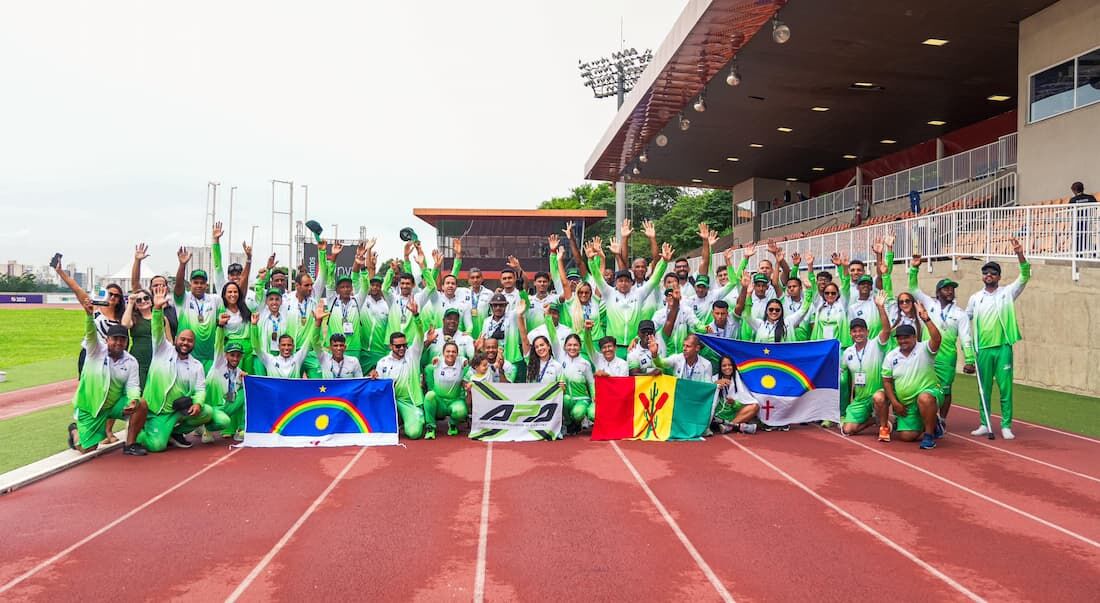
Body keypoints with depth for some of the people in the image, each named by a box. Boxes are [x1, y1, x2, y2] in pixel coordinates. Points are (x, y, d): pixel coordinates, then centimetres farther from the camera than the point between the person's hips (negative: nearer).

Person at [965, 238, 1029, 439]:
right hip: (983, 349, 2)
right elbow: (965, 321, 15)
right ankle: (985, 424, 14)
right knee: (984, 389, 7)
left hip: (1003, 347, -2)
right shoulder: (975, 298, 8)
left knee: (1005, 388, -2)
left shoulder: (1007, 293, 3)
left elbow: (1025, 277, -9)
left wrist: (1020, 255, -21)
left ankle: (1006, 426, 4)